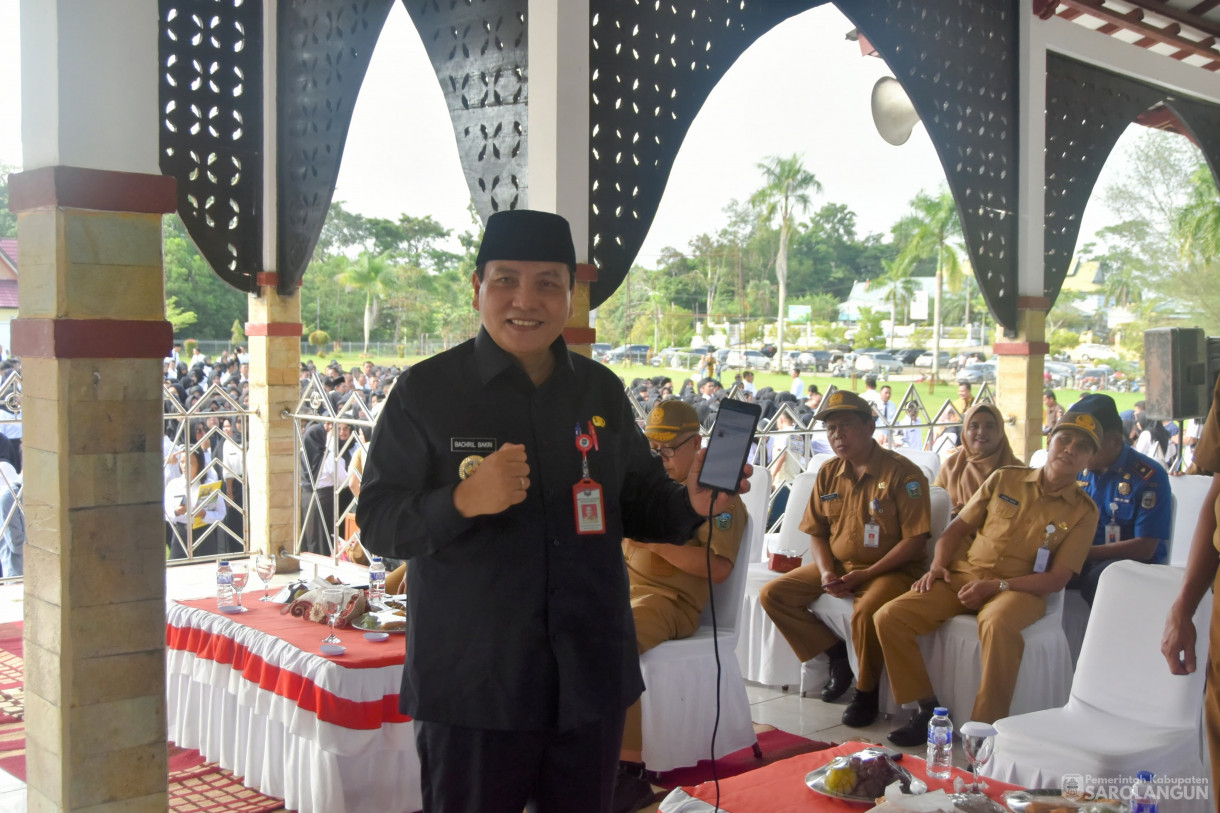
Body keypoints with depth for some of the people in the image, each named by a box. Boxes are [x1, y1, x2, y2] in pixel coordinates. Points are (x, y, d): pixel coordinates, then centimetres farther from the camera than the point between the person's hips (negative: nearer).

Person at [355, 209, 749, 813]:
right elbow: (376, 525, -7)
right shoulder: (426, 391, -6)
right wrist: (462, 502, -25)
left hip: (591, 682, 4)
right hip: (470, 688, -4)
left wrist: (690, 504, -6)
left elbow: (636, 504, 15)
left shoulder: (601, 391, 8)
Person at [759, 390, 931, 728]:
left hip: (890, 569, -6)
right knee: (772, 595, -7)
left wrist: (866, 574, -20)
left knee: (865, 613, -37)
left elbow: (915, 539, -14)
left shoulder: (902, 473, -11)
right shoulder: (828, 473, 7)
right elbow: (817, 532, 12)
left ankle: (866, 691, -9)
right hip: (837, 565, 7)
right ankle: (836, 655, 5)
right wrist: (826, 572, -8)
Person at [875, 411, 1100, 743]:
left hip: (1020, 589, -3)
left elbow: (1057, 578, -3)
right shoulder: (1004, 479, 12)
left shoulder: (1083, 512, 5)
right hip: (964, 577, 3)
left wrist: (995, 586, -14)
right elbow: (957, 528, 16)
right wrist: (938, 566, -3)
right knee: (889, 617, -18)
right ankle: (926, 706, -6)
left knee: (998, 625, -41)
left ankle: (985, 726, -28)